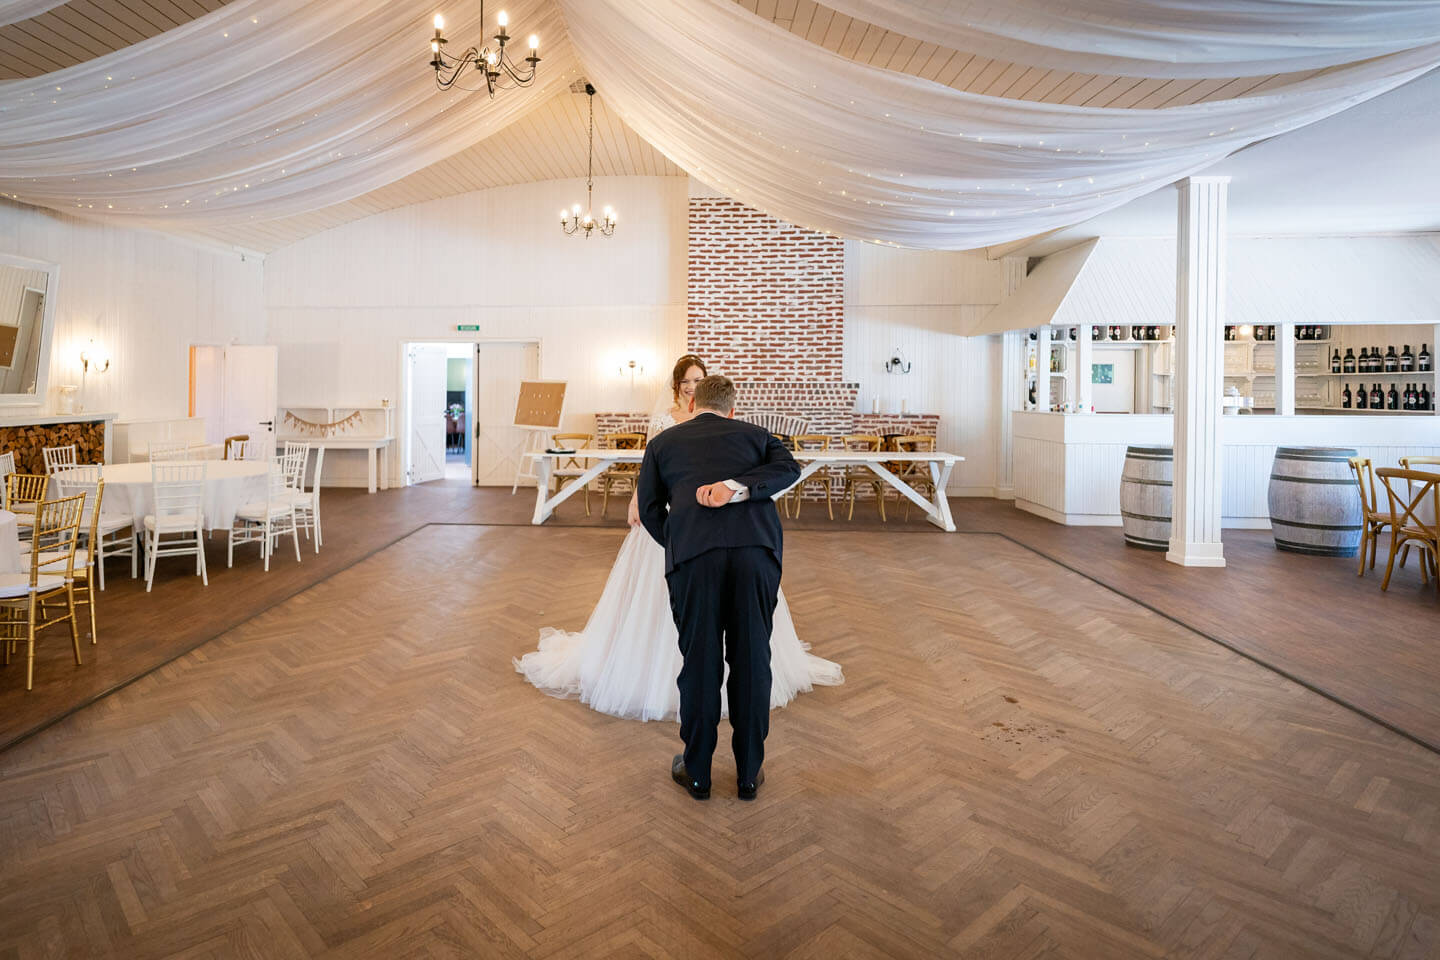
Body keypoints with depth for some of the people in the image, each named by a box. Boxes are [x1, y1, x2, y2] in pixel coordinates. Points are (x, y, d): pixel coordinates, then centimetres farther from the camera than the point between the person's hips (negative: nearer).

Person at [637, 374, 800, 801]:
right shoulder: (755, 434, 26)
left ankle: (696, 771, 26)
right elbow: (789, 467, 6)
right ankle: (749, 771, 25)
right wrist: (738, 488, -5)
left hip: (692, 550, 0)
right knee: (751, 659, 12)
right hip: (756, 545, 1)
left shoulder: (662, 442, 25)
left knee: (699, 660, 11)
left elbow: (649, 509, 21)